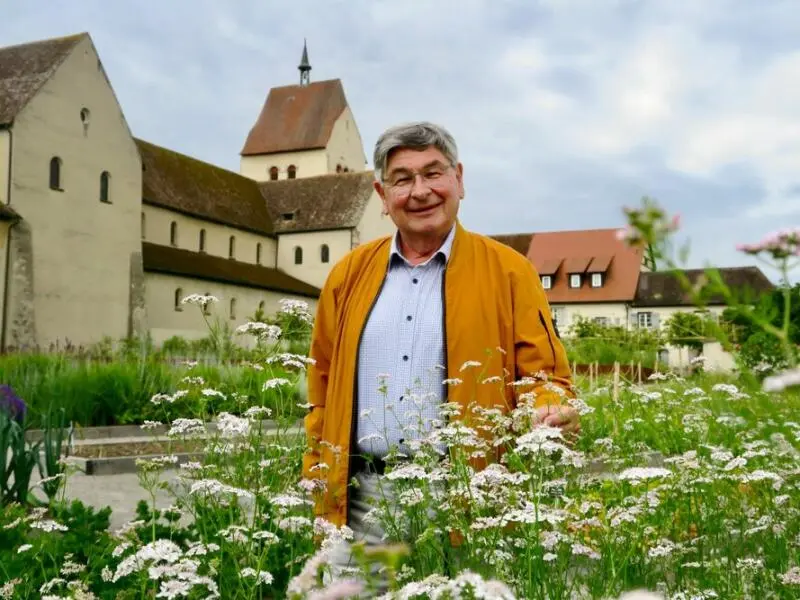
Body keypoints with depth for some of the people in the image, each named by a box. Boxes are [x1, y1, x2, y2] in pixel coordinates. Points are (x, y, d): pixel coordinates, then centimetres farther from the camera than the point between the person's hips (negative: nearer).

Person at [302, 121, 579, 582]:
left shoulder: (508, 270, 0)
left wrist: (553, 412, -23)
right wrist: (317, 488, 8)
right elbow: (323, 385, 14)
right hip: (362, 498, 3)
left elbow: (543, 372, 0)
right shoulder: (350, 273, 9)